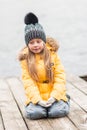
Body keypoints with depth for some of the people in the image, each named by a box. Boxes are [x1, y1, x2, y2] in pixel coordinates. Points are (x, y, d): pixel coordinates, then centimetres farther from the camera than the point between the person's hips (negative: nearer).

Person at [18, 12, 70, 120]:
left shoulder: (52, 54, 0)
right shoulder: (25, 58, 0)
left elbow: (60, 76, -3)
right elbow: (28, 81, -7)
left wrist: (54, 96, -15)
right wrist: (38, 99, -19)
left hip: (54, 95, 0)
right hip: (36, 97, 0)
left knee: (59, 111, -25)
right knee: (33, 113, -27)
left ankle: (65, 101, 11)